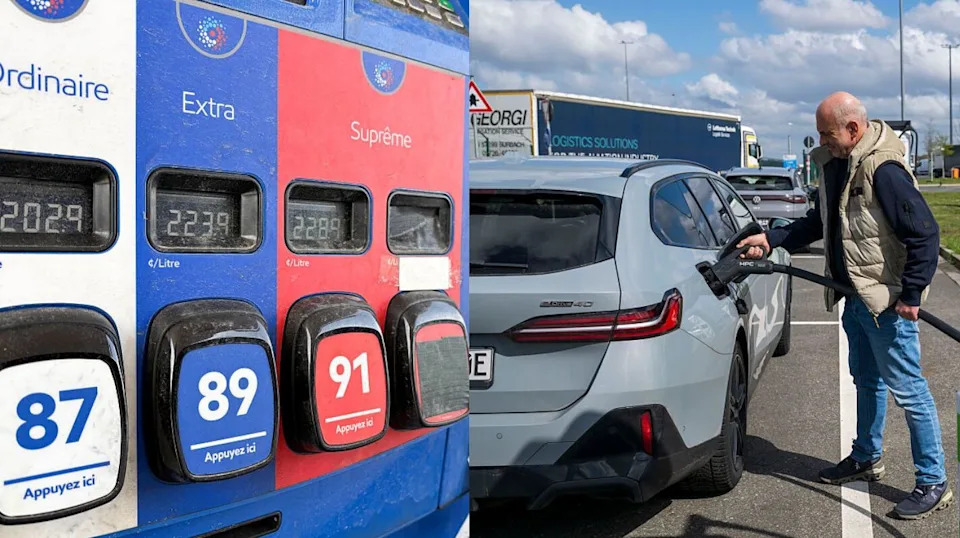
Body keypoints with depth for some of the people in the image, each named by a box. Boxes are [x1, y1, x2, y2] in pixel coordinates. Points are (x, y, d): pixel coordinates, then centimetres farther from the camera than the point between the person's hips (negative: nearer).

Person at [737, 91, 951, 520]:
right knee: (867, 381, 22)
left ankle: (933, 483, 10)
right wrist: (771, 240, 10)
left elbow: (925, 234, -22)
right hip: (856, 298, 9)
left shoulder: (884, 171, -23)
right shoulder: (835, 165, 6)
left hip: (888, 302, -9)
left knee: (907, 389, -1)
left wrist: (911, 294, -22)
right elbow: (818, 224, 19)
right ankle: (867, 458, 39)